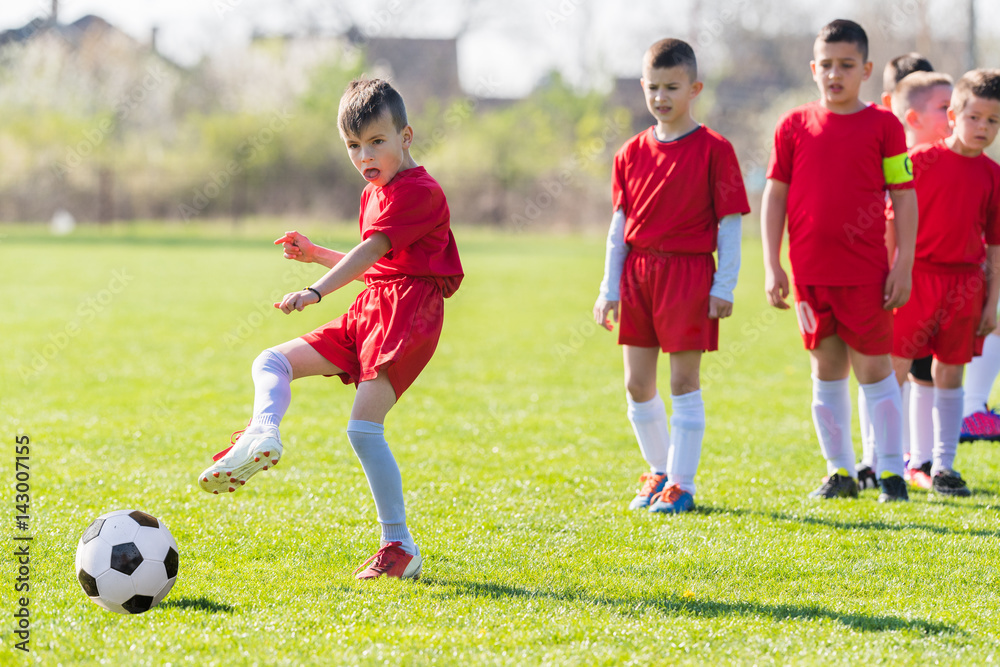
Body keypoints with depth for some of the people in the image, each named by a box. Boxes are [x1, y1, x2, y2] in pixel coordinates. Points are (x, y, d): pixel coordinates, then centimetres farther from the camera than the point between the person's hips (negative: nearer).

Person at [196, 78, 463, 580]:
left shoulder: (417, 191, -11)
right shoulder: (373, 194, 21)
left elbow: (370, 252, -24)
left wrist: (315, 292, -34)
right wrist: (314, 254, 18)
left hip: (408, 312, -10)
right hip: (368, 312, 10)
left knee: (364, 426, -18)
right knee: (272, 362, 2)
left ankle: (400, 545, -12)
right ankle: (263, 435, -28)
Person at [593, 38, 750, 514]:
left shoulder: (713, 150, -5)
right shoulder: (632, 153, 9)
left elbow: (729, 224, -4)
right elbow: (619, 224, 12)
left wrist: (724, 287, -9)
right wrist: (609, 289, 8)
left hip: (688, 273, -5)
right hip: (637, 273, 5)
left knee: (684, 381, -2)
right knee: (637, 383, 7)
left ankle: (681, 484, 4)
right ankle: (659, 470, 25)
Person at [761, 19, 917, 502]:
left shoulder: (883, 125, 0)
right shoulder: (794, 126, 5)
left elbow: (904, 197, 1)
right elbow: (775, 195, 7)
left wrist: (903, 265, -4)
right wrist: (771, 266, 1)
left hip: (866, 272, -3)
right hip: (810, 272, 3)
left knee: (874, 367, 0)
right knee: (826, 369, 9)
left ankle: (891, 472, 7)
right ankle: (839, 472, 16)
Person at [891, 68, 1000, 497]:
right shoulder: (920, 161, -4)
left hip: (964, 284, 3)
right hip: (916, 277, -3)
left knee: (950, 373, 7)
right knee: (895, 368, -3)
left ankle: (943, 467, 13)